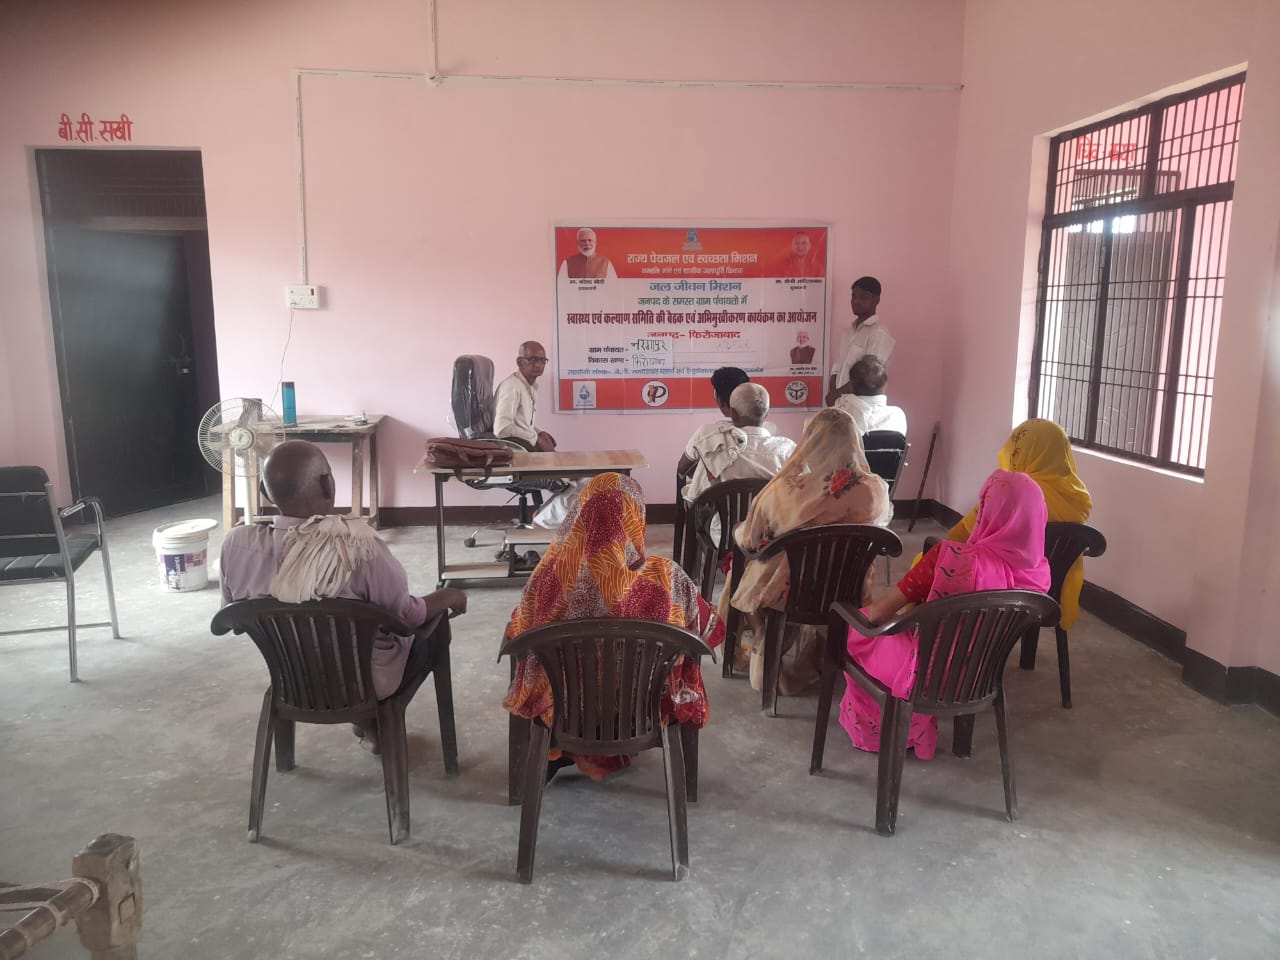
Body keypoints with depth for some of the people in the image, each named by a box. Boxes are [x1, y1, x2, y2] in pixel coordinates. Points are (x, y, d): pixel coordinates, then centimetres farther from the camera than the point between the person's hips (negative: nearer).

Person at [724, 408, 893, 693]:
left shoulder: (784, 491, -27)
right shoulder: (875, 491, -20)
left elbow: (748, 541, -12)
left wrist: (739, 530, 12)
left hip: (787, 593, -2)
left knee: (741, 572, 29)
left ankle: (762, 661, 45)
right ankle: (808, 666, 50)